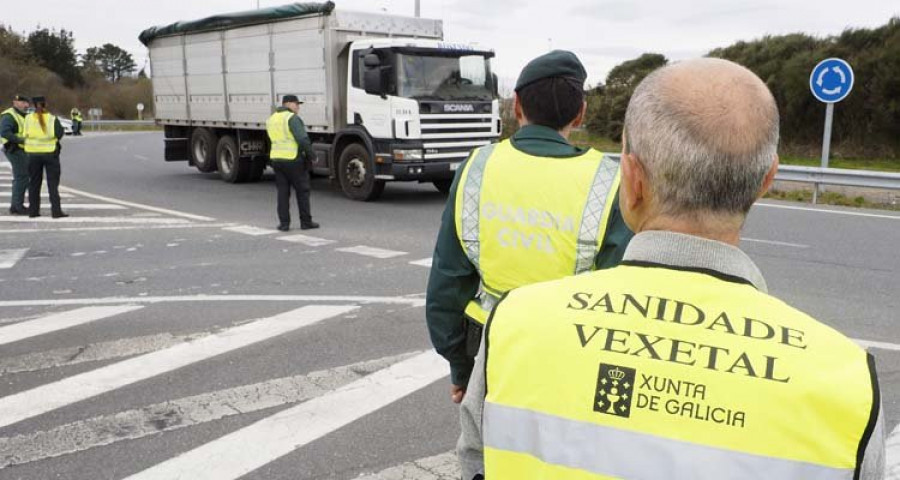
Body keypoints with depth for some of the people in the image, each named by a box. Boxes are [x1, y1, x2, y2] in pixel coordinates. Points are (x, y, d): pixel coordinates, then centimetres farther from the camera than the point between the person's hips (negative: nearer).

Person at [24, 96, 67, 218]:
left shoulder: (28, 118, -2)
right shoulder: (52, 119, -9)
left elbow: (26, 134, -2)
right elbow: (59, 134, -10)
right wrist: (49, 137, 6)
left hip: (33, 154, 3)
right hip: (50, 153, -2)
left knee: (34, 183, 13)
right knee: (53, 183, 2)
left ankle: (33, 210, 16)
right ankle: (56, 210, -3)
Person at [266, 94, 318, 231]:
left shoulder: (271, 119, 14)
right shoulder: (292, 118, -12)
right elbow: (303, 139, -19)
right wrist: (312, 155, -9)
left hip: (276, 158, 7)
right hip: (293, 160, -7)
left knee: (282, 192, 9)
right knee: (302, 191, 4)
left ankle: (284, 223, 7)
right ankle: (306, 221, 8)